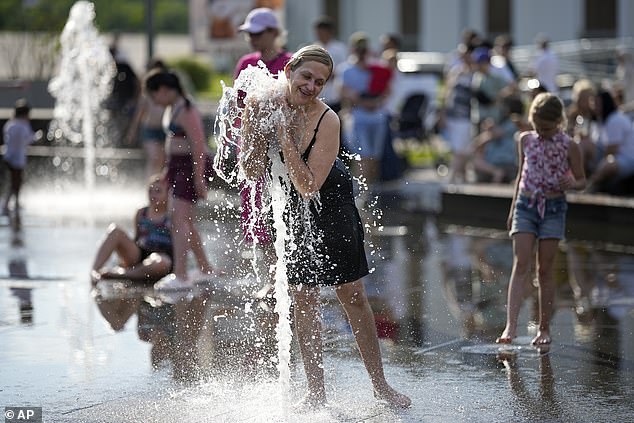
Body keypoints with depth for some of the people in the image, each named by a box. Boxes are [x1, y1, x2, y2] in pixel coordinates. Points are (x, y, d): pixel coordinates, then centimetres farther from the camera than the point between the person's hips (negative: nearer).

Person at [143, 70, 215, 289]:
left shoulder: (185, 111, -17)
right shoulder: (171, 108, 15)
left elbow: (198, 145, -21)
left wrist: (199, 177, -24)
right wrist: (168, 171, 25)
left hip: (191, 165, -11)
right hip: (178, 165, 11)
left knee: (180, 218, -15)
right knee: (184, 221, 15)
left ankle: (180, 276, -17)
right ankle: (205, 269, 26)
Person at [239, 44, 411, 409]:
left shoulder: (327, 120, -26)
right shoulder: (263, 105, -15)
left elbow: (308, 186, -29)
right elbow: (253, 173, -11)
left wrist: (285, 136, -32)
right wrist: (256, 130, -26)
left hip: (332, 202, -3)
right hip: (291, 208, 3)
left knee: (353, 295, 4)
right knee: (304, 298, 4)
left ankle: (380, 385, 16)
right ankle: (317, 392, 11)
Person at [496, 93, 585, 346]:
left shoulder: (569, 146, -5)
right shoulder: (526, 140, 4)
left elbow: (582, 180, 3)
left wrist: (571, 184, -20)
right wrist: (513, 209, 15)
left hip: (553, 209, -2)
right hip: (525, 205, 2)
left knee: (544, 270, 2)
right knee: (520, 265, -9)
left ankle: (544, 328, 12)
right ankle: (511, 326, -18)